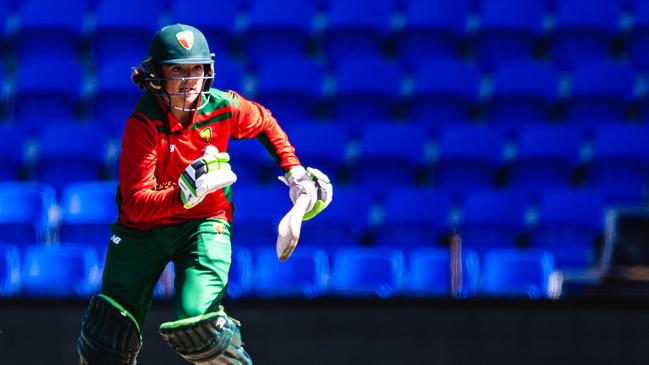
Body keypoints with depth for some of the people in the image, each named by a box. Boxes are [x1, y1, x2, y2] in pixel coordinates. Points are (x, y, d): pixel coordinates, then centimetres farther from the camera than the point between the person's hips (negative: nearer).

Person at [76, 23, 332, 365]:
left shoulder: (223, 107, -13)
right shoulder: (143, 123, -22)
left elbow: (266, 124, 13)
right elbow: (136, 204, -30)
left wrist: (294, 171, 8)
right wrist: (184, 196, -44)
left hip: (205, 223, 1)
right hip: (143, 227, -1)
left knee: (197, 325, -23)